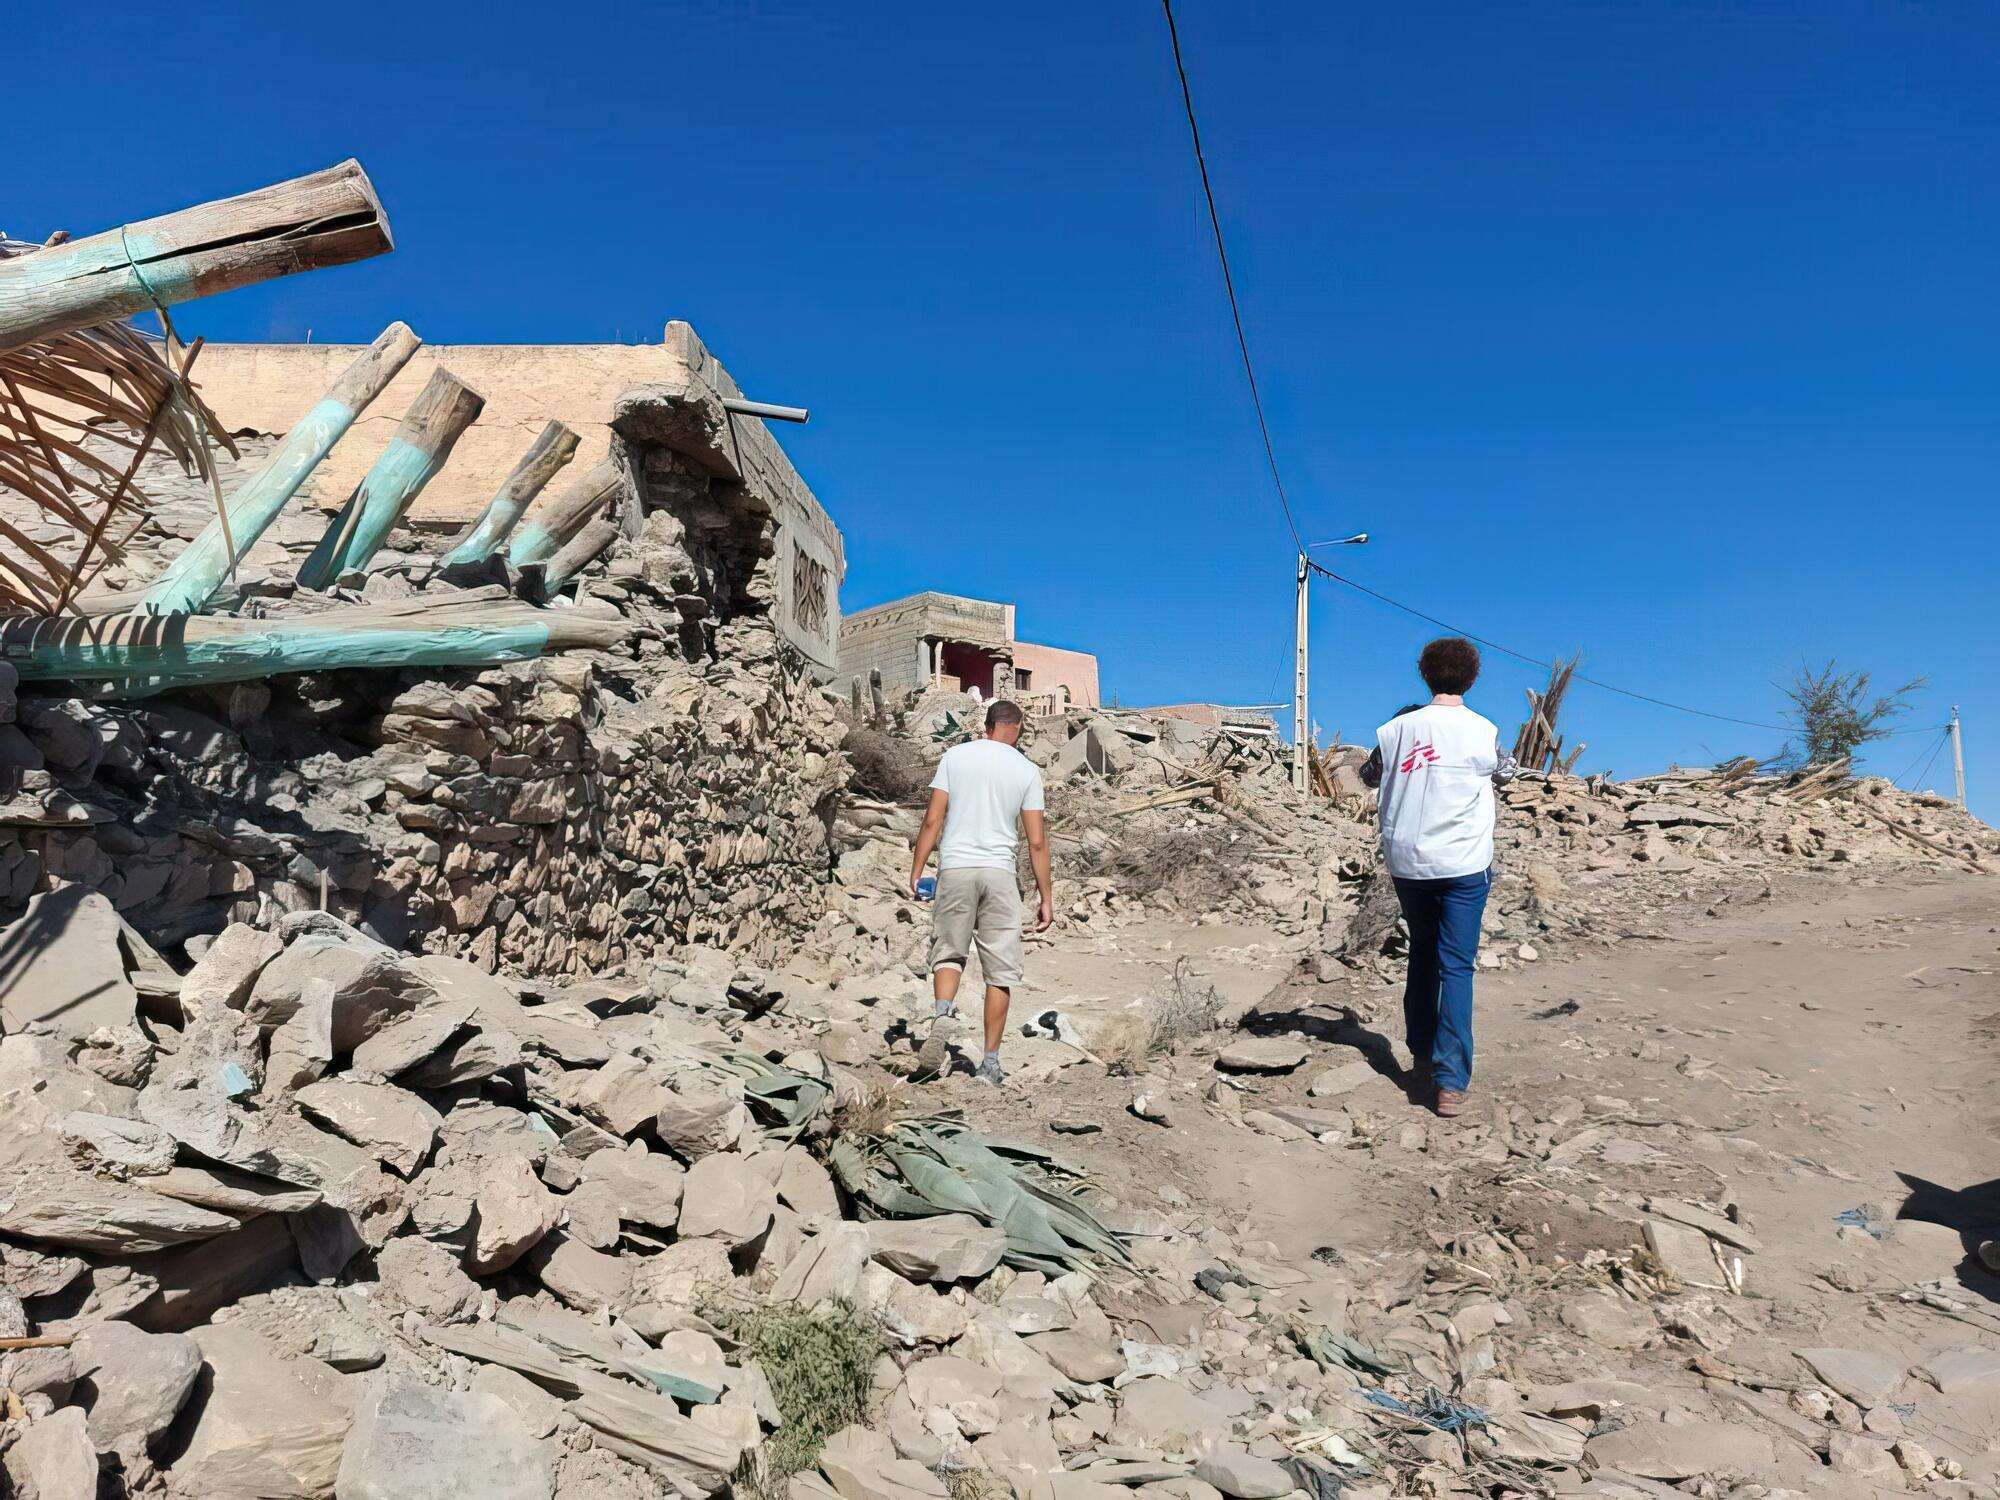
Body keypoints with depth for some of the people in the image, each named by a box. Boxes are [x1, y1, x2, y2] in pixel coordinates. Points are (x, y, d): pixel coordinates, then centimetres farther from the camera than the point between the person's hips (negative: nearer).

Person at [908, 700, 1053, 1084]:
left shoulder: (955, 756, 5)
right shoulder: (1027, 770, 5)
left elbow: (932, 820, 0)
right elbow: (1037, 841, 2)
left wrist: (916, 871, 5)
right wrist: (1046, 897, 7)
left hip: (955, 868, 1)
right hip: (1000, 872, 0)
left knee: (948, 953, 12)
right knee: (1000, 970, 6)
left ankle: (942, 1013, -18)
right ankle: (990, 1061, 8)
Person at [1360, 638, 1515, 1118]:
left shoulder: (1399, 727, 0)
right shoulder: (1481, 731, -7)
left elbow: (1369, 775, 17)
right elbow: (1506, 773, 13)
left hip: (1407, 862, 3)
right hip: (1463, 863, -3)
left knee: (1422, 956, 20)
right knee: (1457, 967, -1)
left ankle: (1422, 1057, 27)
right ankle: (1450, 1081, -6)